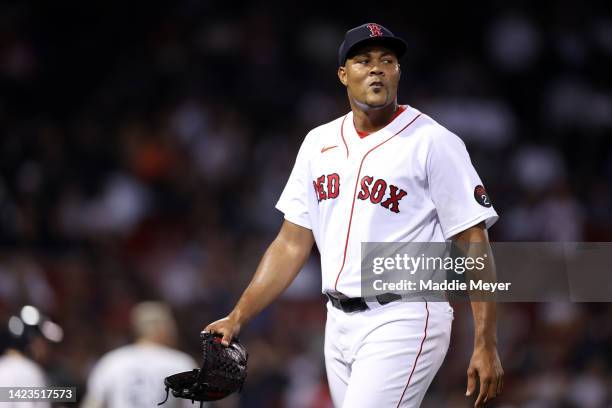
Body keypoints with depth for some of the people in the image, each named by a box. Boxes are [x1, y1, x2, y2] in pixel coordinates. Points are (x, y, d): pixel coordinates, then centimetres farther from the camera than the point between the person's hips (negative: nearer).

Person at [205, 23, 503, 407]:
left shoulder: (433, 142, -6)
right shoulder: (319, 142, 13)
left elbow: (474, 244, -9)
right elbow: (291, 245, 16)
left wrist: (486, 346, -15)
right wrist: (237, 318, 7)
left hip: (403, 321, -7)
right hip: (339, 324, 7)